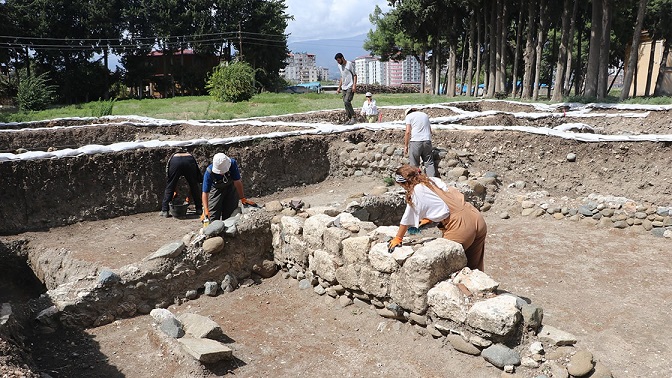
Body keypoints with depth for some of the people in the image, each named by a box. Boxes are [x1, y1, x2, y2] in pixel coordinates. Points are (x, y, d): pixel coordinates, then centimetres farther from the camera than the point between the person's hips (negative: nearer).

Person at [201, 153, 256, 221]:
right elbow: (205, 192, -33)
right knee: (213, 215, -4)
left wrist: (243, 199, -25)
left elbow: (237, 182, -27)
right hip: (216, 189, -1)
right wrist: (206, 211, -42)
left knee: (230, 213, 3)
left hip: (231, 186, 1)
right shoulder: (209, 172, -35)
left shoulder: (232, 164, -35)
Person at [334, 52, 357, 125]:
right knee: (345, 103, 4)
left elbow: (355, 75, -8)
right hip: (344, 88, 8)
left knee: (347, 101, -21)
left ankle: (354, 117, -13)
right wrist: (339, 87, 19)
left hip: (350, 87, -8)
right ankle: (349, 119, 9)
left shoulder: (350, 64, -7)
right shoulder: (339, 66, 16)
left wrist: (354, 85, -19)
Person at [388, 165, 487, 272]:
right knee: (474, 267, 18)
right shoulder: (434, 180, 14)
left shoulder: (416, 192, -5)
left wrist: (398, 239, 14)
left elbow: (407, 220, 3)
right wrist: (430, 219, 28)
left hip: (460, 226, -8)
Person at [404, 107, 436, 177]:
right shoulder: (425, 115, 21)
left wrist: (406, 146, -1)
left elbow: (408, 132, -5)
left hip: (415, 142, -4)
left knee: (414, 165, 3)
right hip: (427, 140, 4)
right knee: (429, 163, 7)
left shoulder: (409, 116, 5)